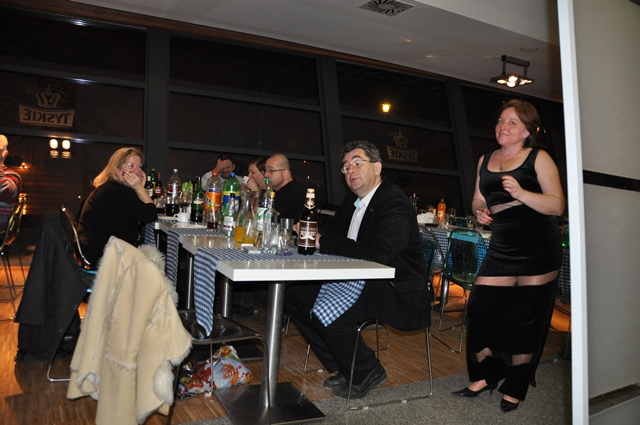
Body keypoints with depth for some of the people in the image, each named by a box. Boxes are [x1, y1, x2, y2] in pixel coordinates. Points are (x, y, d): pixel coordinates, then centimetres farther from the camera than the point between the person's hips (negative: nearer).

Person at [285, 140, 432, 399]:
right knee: (295, 295, 2)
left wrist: (323, 243, -25)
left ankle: (368, 373, 1)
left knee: (325, 312, -28)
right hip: (362, 280, 10)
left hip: (396, 290, -9)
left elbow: (381, 251, -32)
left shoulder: (394, 201, -17)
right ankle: (344, 368, 12)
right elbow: (329, 232, 18)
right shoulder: (351, 201, 11)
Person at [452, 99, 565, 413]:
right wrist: (480, 210, -1)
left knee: (525, 319, 1)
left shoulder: (539, 159, -2)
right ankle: (484, 377, 14)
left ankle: (515, 389, 17)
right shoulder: (485, 161, 13)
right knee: (481, 306, -4)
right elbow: (478, 199, 21)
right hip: (501, 249, 5)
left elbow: (557, 204, -10)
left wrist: (521, 193, -25)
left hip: (538, 250, -4)